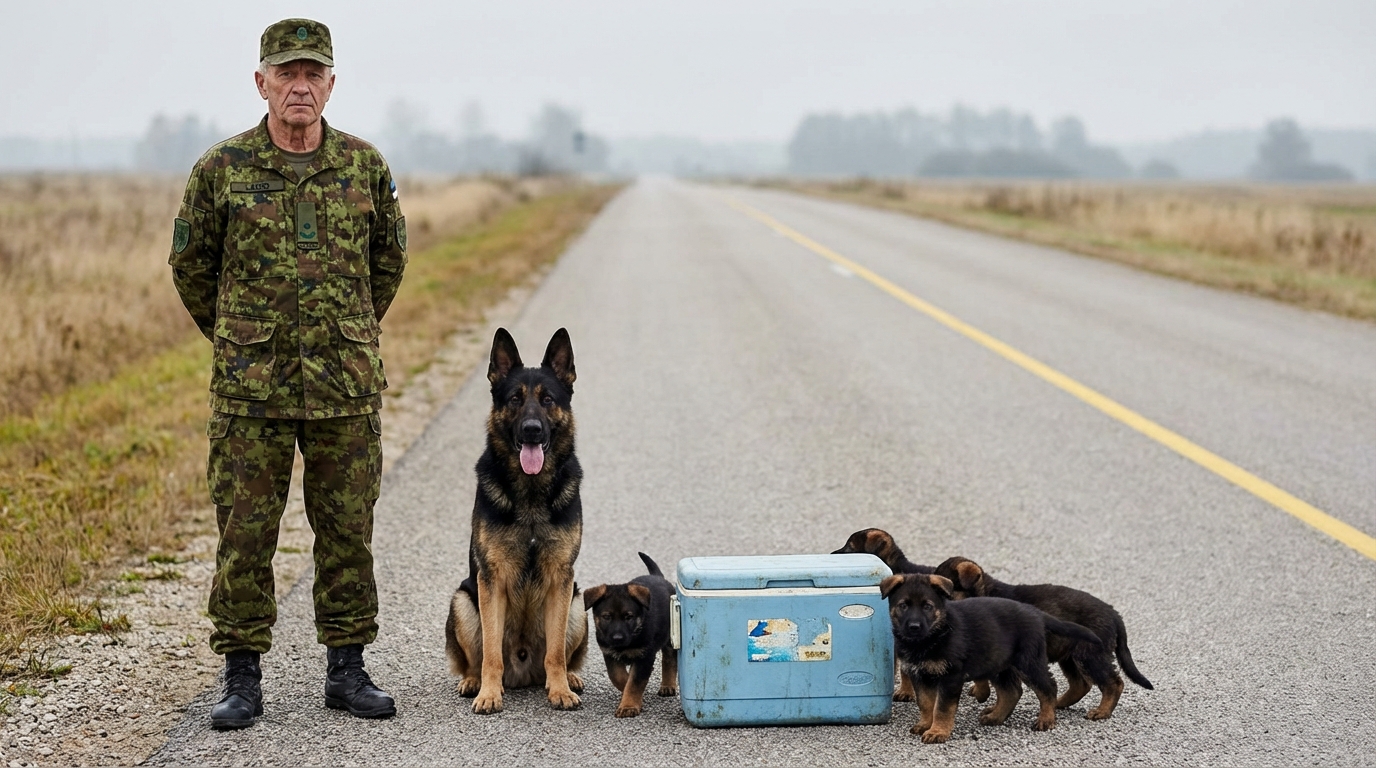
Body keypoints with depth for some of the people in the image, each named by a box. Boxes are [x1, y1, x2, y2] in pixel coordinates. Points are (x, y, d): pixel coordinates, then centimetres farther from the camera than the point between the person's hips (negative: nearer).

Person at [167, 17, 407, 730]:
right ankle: (242, 677, 12)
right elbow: (191, 263, 11)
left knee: (348, 530, 7)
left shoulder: (365, 165, 2)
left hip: (347, 386, 2)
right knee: (244, 532, 2)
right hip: (249, 387, -1)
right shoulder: (222, 169, -3)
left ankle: (346, 670, 18)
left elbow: (388, 256, 17)